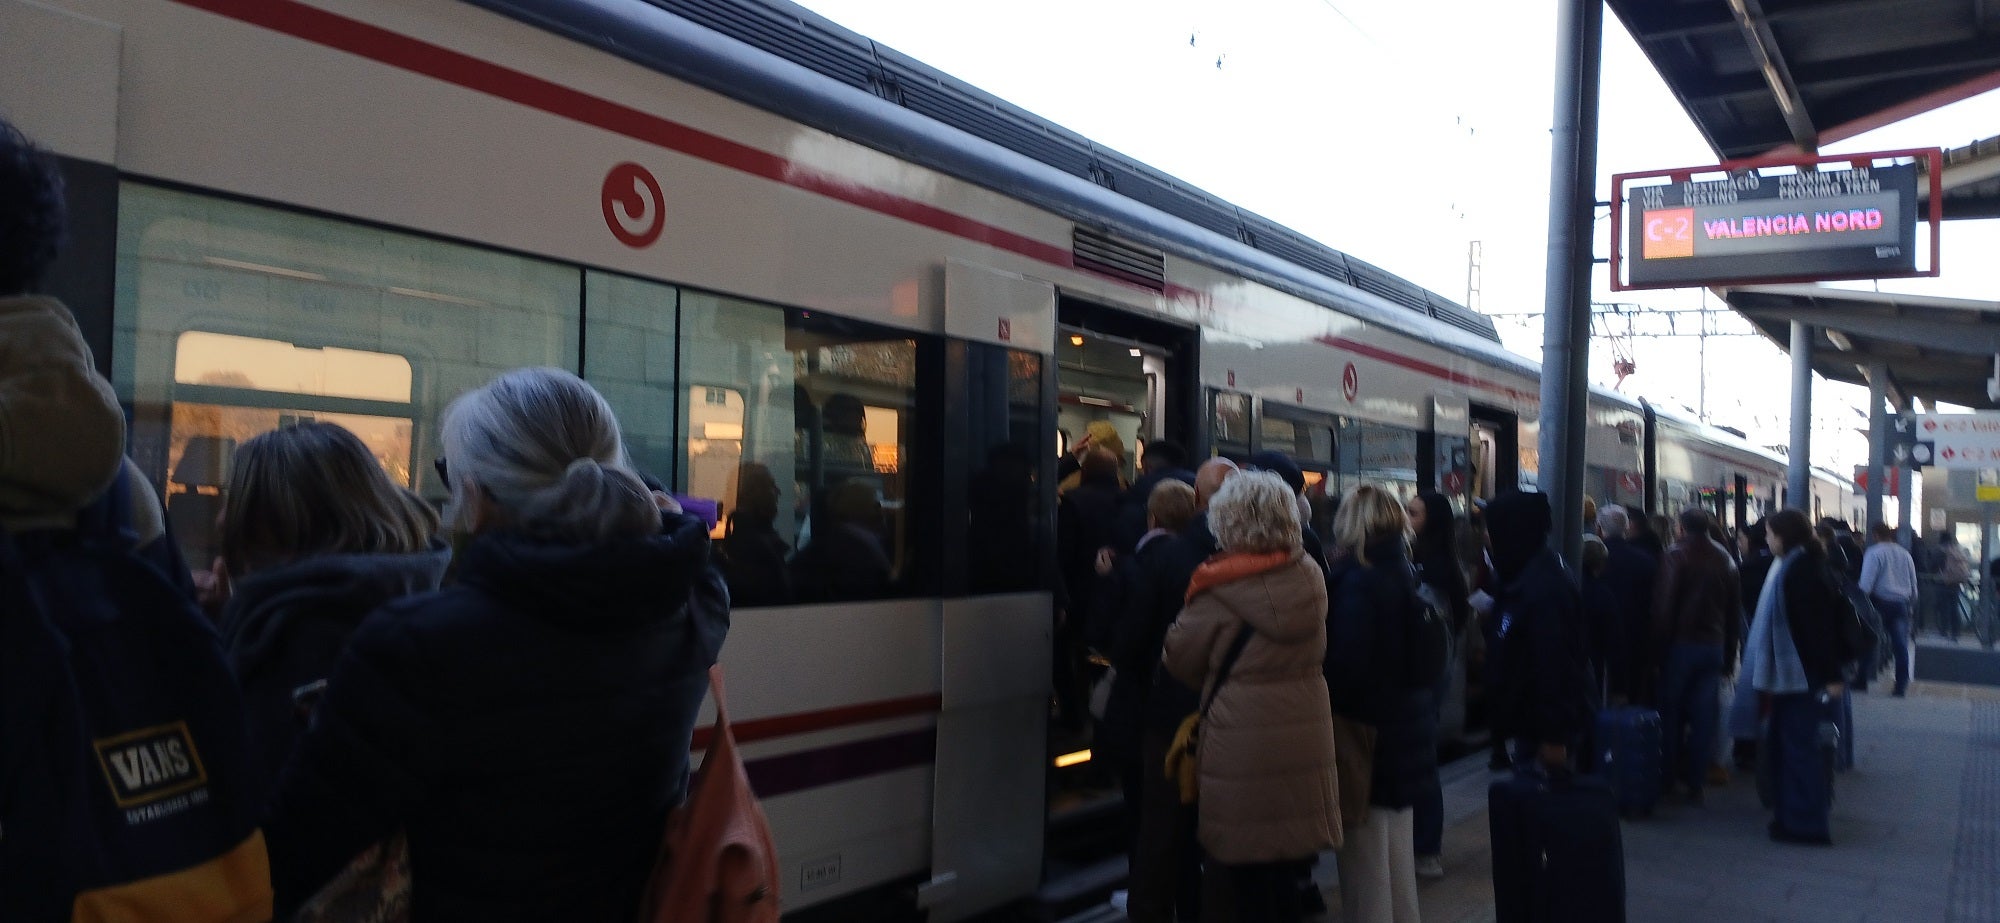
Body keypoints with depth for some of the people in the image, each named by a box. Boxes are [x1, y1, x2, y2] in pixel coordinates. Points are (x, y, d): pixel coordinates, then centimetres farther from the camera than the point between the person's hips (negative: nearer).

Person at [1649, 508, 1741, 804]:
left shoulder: (1676, 555, -9)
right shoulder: (1726, 560, 9)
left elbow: (1664, 604, -14)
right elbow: (1735, 611, 12)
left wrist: (1659, 645, -9)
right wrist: (1729, 652, 15)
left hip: (1681, 644, -4)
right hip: (1714, 646, 4)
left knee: (1671, 713, 6)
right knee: (1703, 717, 5)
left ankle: (1666, 781, 10)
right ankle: (1696, 784, 7)